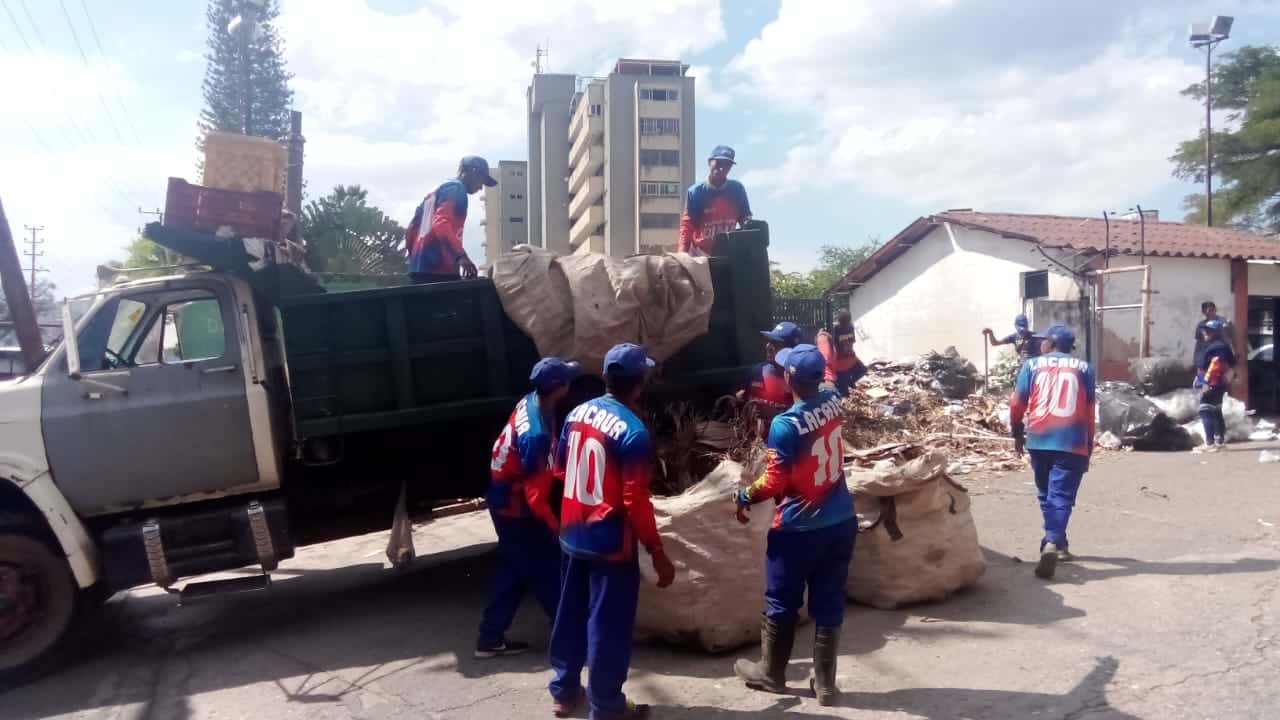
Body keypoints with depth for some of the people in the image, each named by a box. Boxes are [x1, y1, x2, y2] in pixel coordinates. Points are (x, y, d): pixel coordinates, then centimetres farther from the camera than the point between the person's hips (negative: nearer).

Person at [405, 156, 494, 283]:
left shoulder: (434, 192, 27)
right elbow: (441, 223, -19)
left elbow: (411, 229, 25)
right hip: (439, 269, -10)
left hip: (420, 268, 10)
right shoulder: (456, 189, -2)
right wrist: (460, 255, -29)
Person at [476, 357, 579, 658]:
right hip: (515, 506, -9)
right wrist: (556, 528, -17)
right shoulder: (536, 435, -32)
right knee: (546, 570, 6)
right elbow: (535, 495, -27)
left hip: (504, 498, 9)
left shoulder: (530, 402, -5)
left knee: (514, 570, 17)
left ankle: (491, 638, 25)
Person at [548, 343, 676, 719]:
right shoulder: (633, 431, -21)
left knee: (571, 614, 20)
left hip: (572, 536, 7)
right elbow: (636, 502, -21)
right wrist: (658, 554, -13)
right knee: (608, 625, 7)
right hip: (611, 542, -7)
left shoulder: (577, 414, 1)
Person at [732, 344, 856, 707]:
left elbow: (775, 482, -17)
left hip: (799, 529, -6)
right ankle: (825, 682, 22)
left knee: (781, 603, 14)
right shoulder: (833, 401, -3)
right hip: (841, 521, 6)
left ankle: (771, 672, 30)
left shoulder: (784, 425, -22)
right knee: (829, 604, 13)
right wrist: (820, 350, 34)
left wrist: (745, 496, -1)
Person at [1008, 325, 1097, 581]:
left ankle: (1055, 543, 26)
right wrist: (1088, 448, 15)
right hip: (1072, 442, -1)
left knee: (1046, 494, 17)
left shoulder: (1032, 365, 8)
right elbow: (1089, 412, 8)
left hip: (1039, 440, 1)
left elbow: (1016, 403, 4)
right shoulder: (1084, 368, 10)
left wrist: (1018, 433, 18)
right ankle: (1052, 543, -24)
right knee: (1061, 495, -5)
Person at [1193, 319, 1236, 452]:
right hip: (1214, 385, 12)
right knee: (1216, 412, 17)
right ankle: (1220, 441, 27)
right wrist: (1200, 379, 25)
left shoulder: (1218, 347, -18)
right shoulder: (1211, 346, 17)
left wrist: (1207, 382, -29)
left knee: (1206, 412, -13)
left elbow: (1216, 366, -27)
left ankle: (1209, 443, -15)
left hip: (1213, 385, -12)